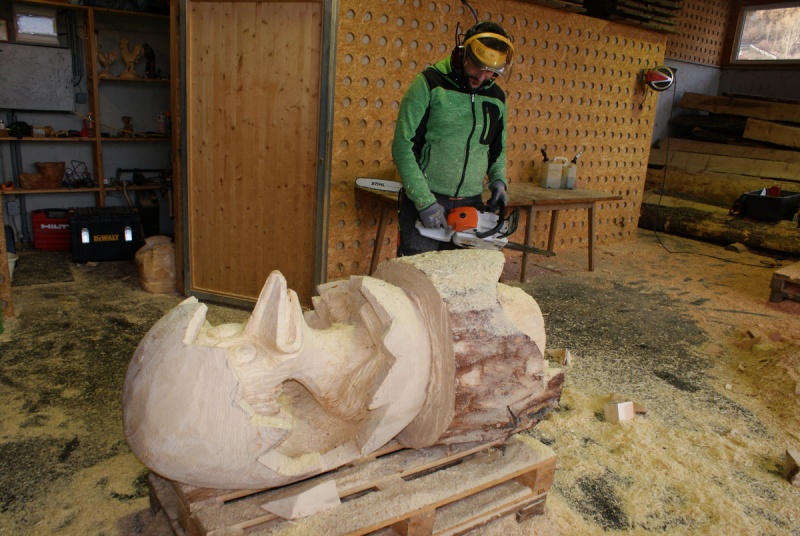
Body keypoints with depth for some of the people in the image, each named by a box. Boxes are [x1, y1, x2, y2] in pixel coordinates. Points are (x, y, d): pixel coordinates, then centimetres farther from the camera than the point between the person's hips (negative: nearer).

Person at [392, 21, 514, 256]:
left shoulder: (497, 97, 9)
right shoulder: (430, 83, -7)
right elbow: (403, 147, -11)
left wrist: (498, 179, 1)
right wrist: (425, 201, -16)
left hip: (470, 204, 4)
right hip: (423, 200, -4)